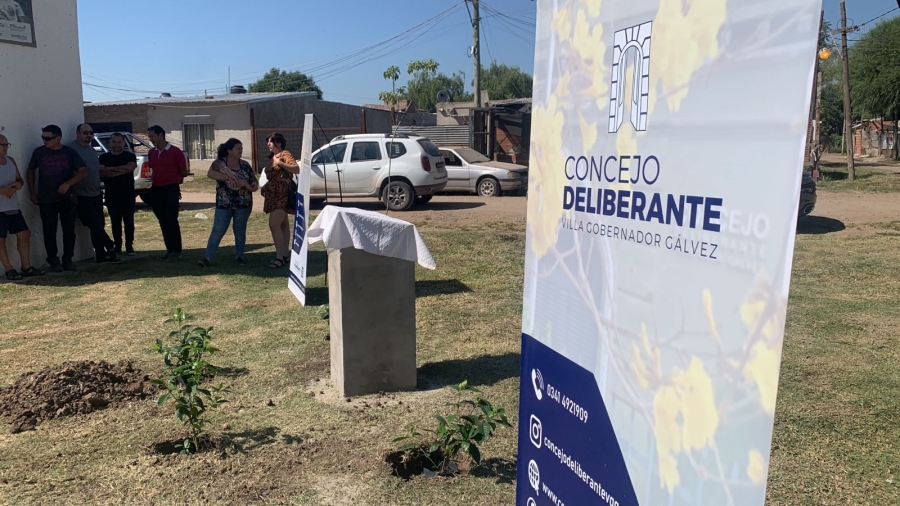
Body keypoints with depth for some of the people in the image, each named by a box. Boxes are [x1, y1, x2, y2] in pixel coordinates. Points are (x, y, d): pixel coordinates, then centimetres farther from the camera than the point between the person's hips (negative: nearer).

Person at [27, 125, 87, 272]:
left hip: (67, 198, 0)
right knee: (49, 231, 2)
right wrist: (32, 193, 9)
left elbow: (83, 172, -6)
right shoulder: (38, 152, 1)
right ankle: (53, 260, 12)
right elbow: (31, 171, 14)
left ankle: (68, 259, 14)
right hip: (46, 199, 0)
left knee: (69, 229, 2)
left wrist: (68, 183, -21)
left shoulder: (69, 152, -1)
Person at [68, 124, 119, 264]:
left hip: (96, 195, 8)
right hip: (81, 196, -8)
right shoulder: (71, 149, -11)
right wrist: (71, 193, -19)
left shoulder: (93, 151, 15)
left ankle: (101, 255, 15)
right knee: (95, 225, -8)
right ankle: (110, 247, 9)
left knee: (99, 225, 9)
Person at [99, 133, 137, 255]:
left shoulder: (130, 156, 3)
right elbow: (101, 172, -10)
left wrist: (111, 169, -13)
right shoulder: (104, 157, 7)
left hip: (128, 195, -1)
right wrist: (122, 170, -18)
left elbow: (131, 167, -18)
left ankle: (129, 246, 7)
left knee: (129, 221, 1)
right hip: (111, 196, 1)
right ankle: (117, 246, 13)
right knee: (115, 223, 6)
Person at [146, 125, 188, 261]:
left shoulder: (175, 151, -7)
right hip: (156, 189, 6)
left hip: (171, 189, -6)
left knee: (171, 220, -7)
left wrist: (171, 177, 7)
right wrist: (155, 178, 9)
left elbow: (184, 173, -2)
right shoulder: (151, 152, 10)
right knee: (163, 221, 9)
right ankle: (169, 249, 16)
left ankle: (177, 250, 0)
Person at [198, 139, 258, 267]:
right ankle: (207, 257, 3)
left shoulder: (245, 165, 5)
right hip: (224, 204, -2)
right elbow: (210, 173, -23)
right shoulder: (219, 163, -5)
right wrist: (229, 176, -31)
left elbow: (254, 181, 7)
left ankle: (240, 256, 20)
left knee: (240, 230, 10)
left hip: (243, 204, 2)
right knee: (218, 231, -2)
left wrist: (254, 185, -17)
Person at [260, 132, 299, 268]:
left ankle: (280, 257, -15)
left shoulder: (285, 154, -10)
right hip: (274, 195, 10)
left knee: (274, 225, -17)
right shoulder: (272, 157, 18)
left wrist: (280, 163, -26)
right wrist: (265, 187, 11)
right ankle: (286, 254, 16)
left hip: (282, 195, -10)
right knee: (283, 225, 11)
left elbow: (297, 169, -23)